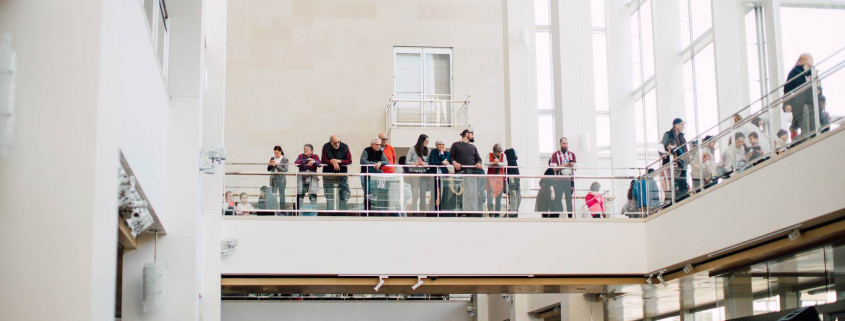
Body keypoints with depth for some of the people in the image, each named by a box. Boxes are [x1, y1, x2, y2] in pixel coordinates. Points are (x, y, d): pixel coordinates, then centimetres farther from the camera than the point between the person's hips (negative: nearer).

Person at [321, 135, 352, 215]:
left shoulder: (345, 147, -4)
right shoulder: (326, 147, -4)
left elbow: (349, 160, -8)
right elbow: (324, 160, -8)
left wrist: (338, 161, -19)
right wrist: (332, 162, -23)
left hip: (342, 173, 1)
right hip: (329, 173, 0)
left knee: (343, 195, -2)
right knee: (329, 195, -1)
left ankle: (341, 211, 4)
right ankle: (331, 212, 5)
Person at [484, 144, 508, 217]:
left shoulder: (503, 155, 7)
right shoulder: (489, 155, 2)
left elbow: (505, 164, -7)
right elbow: (485, 163, -12)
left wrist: (498, 163, -24)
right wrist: (493, 163, -30)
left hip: (500, 178, 2)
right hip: (491, 177, -2)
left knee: (499, 196, 3)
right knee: (490, 196, -11)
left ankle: (497, 213, 11)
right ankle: (491, 213, -2)